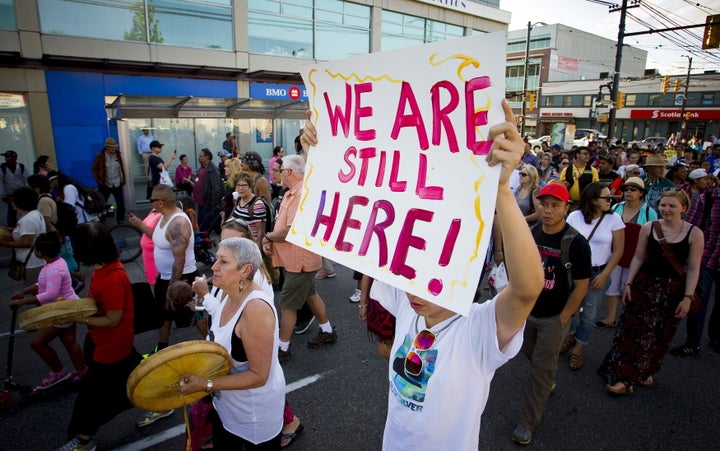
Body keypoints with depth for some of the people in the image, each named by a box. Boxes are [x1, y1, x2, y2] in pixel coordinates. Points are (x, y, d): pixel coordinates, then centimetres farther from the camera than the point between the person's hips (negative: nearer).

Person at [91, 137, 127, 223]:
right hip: (105, 185, -3)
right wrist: (98, 180, -9)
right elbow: (94, 169, -3)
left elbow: (121, 168, 11)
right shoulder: (100, 156, -9)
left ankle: (120, 220, 17)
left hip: (117, 184, 3)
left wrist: (123, 178, 7)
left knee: (121, 203, 4)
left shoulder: (118, 155, 2)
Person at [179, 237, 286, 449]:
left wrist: (206, 384, -28)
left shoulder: (256, 308, -34)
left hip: (255, 412, -8)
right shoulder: (231, 293, -7)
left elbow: (258, 375, -29)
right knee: (222, 445, 29)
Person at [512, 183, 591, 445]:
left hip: (554, 317, -5)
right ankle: (548, 384, 53)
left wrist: (562, 318, -12)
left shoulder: (576, 243, -19)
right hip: (527, 311, 5)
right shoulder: (530, 232, -5)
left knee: (541, 368, 5)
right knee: (530, 353, 23)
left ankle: (528, 421, 20)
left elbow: (581, 286, -14)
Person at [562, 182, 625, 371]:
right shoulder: (575, 216, -3)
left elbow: (618, 251, -4)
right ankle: (571, 337, 37)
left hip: (598, 273, -1)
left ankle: (578, 349, 25)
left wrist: (604, 275, -9)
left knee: (588, 314, 7)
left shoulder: (614, 219, -6)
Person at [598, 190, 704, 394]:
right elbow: (638, 258, 4)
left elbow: (693, 269, -6)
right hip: (645, 284, 1)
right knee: (633, 329, 1)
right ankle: (624, 376, 10)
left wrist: (687, 298, -9)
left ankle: (644, 372, 30)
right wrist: (628, 283, 0)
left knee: (660, 335, 11)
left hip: (673, 289, -1)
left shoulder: (694, 233, -7)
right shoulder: (648, 228, -1)